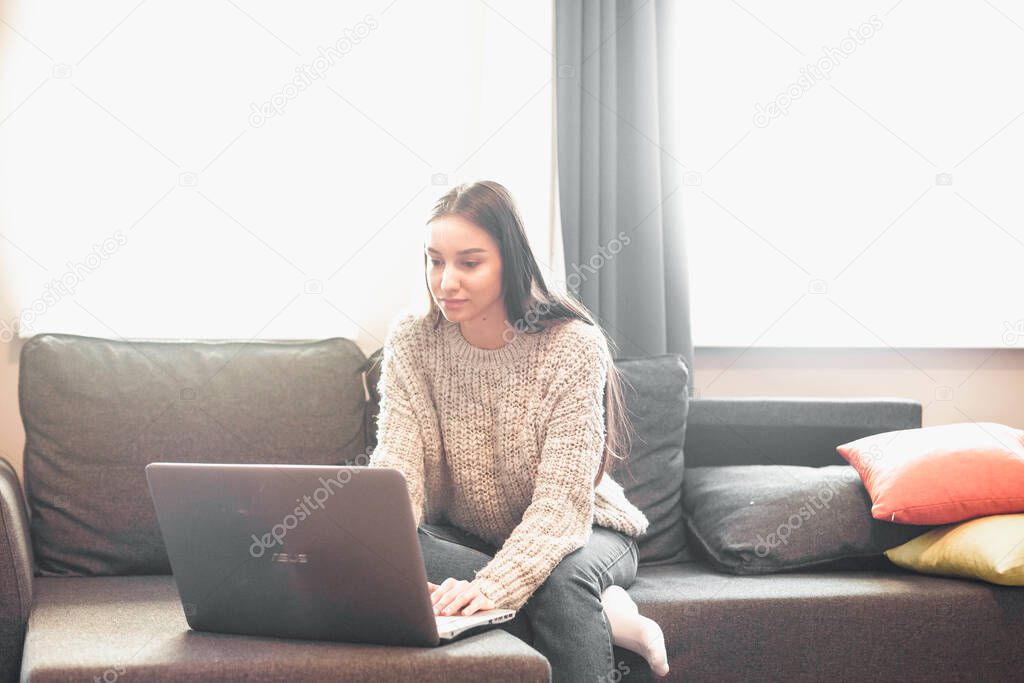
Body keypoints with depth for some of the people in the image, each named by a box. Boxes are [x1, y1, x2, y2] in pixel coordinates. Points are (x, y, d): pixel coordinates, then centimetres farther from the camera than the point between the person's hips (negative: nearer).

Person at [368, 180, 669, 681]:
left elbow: (563, 499, -28)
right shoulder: (410, 343, -10)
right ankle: (608, 613, -22)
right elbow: (396, 468, -20)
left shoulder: (573, 345, -21)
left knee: (562, 579, -40)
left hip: (577, 532, -5)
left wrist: (491, 586, -45)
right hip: (464, 538, 5)